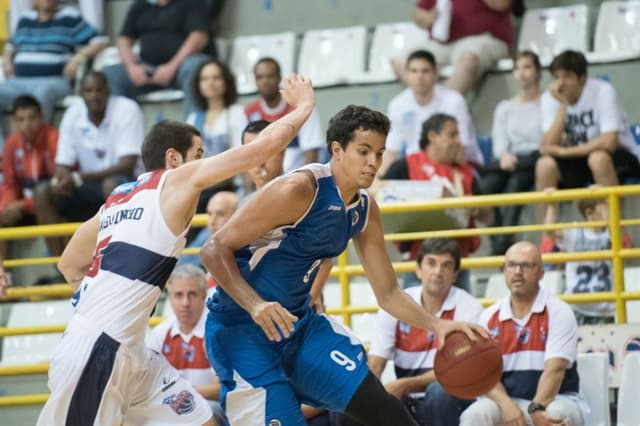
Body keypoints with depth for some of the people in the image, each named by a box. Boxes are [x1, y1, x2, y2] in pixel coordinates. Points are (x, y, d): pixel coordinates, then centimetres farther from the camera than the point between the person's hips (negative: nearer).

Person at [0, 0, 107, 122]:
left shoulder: (70, 18, 9)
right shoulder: (25, 19, 22)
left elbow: (99, 41, 5)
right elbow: (12, 44, 37)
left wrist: (80, 56, -12)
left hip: (53, 81, -4)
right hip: (18, 82, 4)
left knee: (42, 94, -41)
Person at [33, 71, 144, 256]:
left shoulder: (126, 109, -14)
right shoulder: (73, 115, 0)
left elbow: (128, 165, -20)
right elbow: (62, 166, 3)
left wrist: (79, 178, -27)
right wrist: (61, 179, -23)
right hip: (90, 191, 5)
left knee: (112, 185, -37)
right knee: (43, 192, -15)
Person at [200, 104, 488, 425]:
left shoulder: (365, 210, 3)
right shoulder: (299, 190, -22)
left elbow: (388, 293, 13)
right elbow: (215, 250, -22)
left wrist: (436, 324, -4)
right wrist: (255, 305, -36)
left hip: (299, 323, 8)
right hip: (243, 327, -8)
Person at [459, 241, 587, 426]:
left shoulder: (558, 312, -7)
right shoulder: (489, 317, 5)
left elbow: (554, 369, -18)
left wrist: (537, 408, -36)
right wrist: (506, 404, -23)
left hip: (555, 399, -3)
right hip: (508, 400, 3)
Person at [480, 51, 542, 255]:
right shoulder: (504, 107, 26)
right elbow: (499, 141, 11)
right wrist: (504, 157, -14)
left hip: (537, 160, -3)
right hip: (510, 160, 3)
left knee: (516, 181, -38)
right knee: (486, 186, -32)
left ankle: (502, 243, -49)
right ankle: (498, 244, -40)